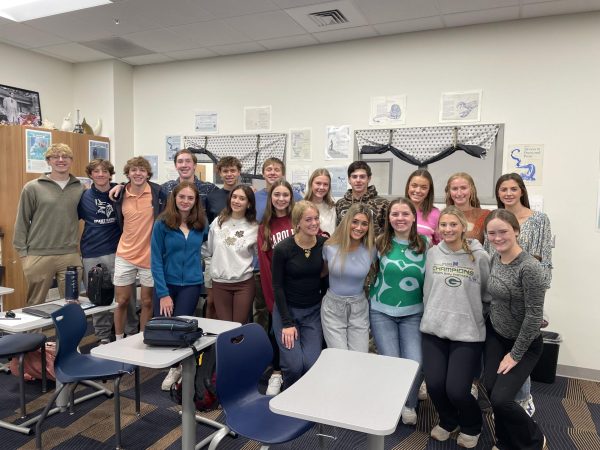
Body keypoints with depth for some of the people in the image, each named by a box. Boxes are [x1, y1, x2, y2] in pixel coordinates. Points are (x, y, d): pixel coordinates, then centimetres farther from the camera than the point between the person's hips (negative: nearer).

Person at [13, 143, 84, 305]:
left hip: (71, 256, 2)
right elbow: (22, 222, 2)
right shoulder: (32, 188, 0)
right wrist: (23, 253, -1)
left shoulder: (80, 188, 5)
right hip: (38, 256, -1)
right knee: (35, 305, 10)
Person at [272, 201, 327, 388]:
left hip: (313, 311, 2)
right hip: (286, 309, -2)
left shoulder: (325, 244, -6)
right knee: (294, 365, -12)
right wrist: (287, 323, -11)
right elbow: (277, 286, -9)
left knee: (312, 363, -11)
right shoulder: (283, 248, -14)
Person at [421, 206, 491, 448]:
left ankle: (471, 426, 28)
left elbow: (488, 294, 1)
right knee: (434, 384, -2)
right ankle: (447, 421, 33)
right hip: (434, 329, 3)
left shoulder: (479, 256, -6)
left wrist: (485, 318, 3)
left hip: (468, 332, -3)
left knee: (456, 389, -8)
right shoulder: (433, 253, 3)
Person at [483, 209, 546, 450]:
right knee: (490, 388, 3)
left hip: (523, 341, -6)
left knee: (501, 398, -10)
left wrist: (515, 354, -16)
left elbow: (534, 316, -23)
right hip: (494, 334, 6)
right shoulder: (494, 258, -4)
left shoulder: (529, 267, -26)